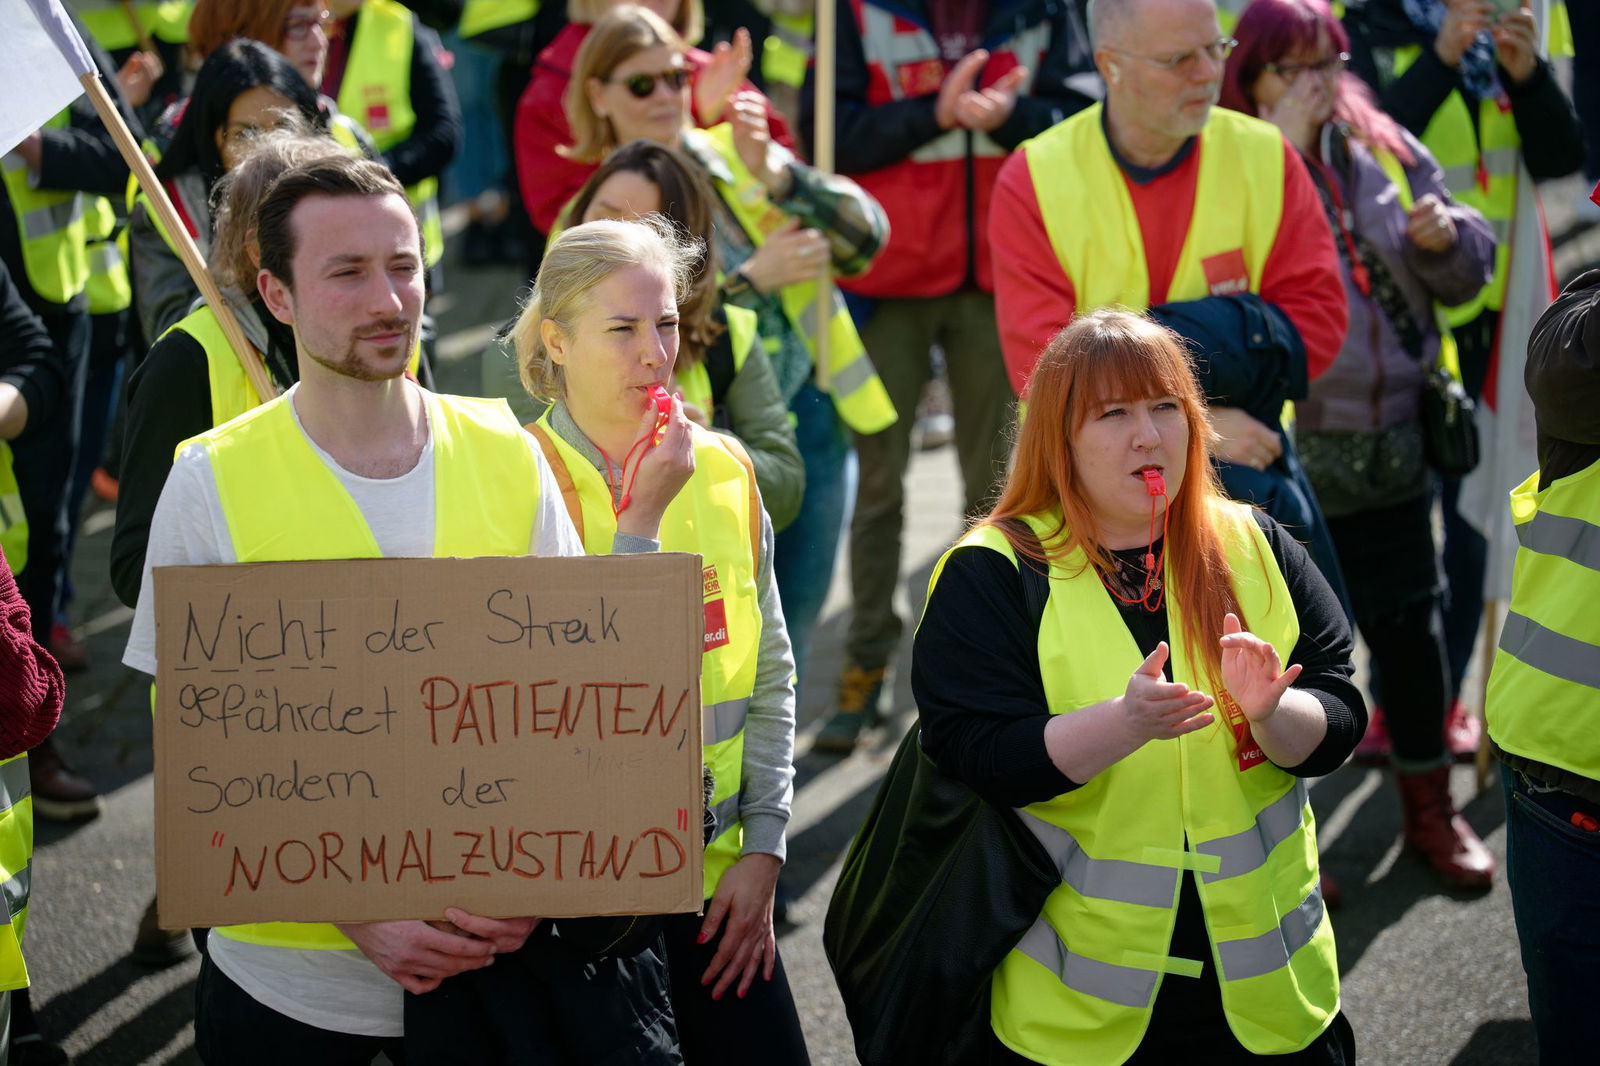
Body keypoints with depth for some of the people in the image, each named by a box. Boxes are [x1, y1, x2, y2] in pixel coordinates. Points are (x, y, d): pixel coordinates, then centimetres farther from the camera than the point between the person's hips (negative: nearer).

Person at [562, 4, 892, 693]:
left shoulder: (736, 151, 5)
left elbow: (866, 239, -5)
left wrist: (775, 174, -19)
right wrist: (752, 279, -19)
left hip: (812, 423, 4)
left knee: (785, 654, 12)